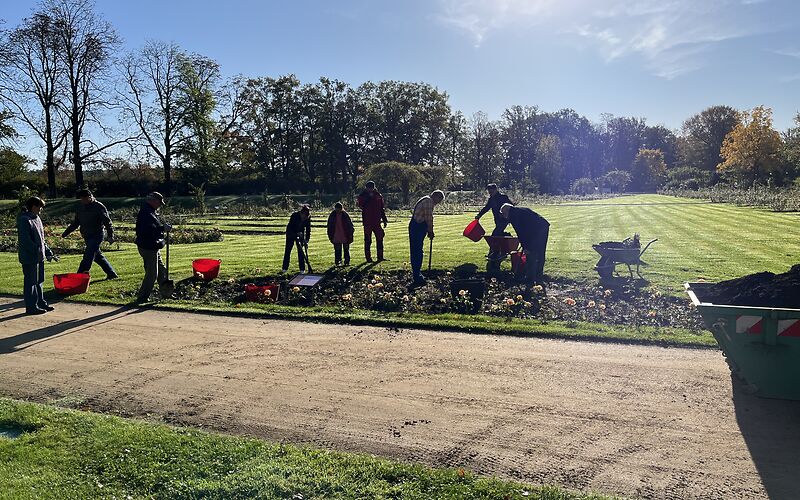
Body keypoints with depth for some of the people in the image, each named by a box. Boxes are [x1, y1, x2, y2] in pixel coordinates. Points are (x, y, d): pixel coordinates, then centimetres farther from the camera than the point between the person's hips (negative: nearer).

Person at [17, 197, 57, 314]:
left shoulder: (37, 218, 13)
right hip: (29, 257, -9)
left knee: (39, 281, 16)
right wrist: (38, 251, -23)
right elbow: (25, 240, -21)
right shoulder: (24, 220, -15)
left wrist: (49, 253, 14)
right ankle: (31, 307, 6)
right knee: (31, 282, -1)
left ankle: (41, 303, 26)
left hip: (39, 256, 9)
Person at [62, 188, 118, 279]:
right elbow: (76, 222, 19)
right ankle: (112, 274, 23)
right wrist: (66, 233, 14)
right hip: (87, 236, 8)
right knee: (98, 257, 13)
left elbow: (107, 222, -14)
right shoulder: (81, 206, 10)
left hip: (96, 236, -8)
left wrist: (110, 235, -25)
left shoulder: (99, 207, -11)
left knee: (88, 257, -12)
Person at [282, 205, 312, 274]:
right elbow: (290, 227, -27)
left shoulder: (308, 218, -18)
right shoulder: (294, 215, -29)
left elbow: (308, 229, -10)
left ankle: (302, 269, 1)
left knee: (300, 251, -4)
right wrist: (296, 236, -35)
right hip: (291, 234, -2)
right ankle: (285, 268, 12)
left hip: (300, 234, 2)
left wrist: (307, 239, -17)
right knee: (288, 250, 3)